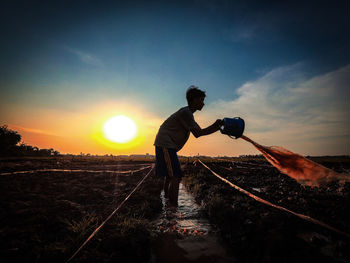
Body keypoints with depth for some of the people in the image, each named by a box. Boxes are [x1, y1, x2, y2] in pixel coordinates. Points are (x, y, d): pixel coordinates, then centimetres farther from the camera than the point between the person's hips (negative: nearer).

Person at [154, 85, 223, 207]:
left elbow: (197, 132, 14)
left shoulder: (188, 113, 18)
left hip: (167, 146, 11)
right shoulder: (185, 112, -14)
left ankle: (167, 201, 30)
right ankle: (173, 206, -12)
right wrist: (216, 126, -9)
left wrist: (216, 126, 6)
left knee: (169, 176, 17)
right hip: (165, 144, -11)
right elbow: (198, 133, -16)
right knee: (176, 176, -15)